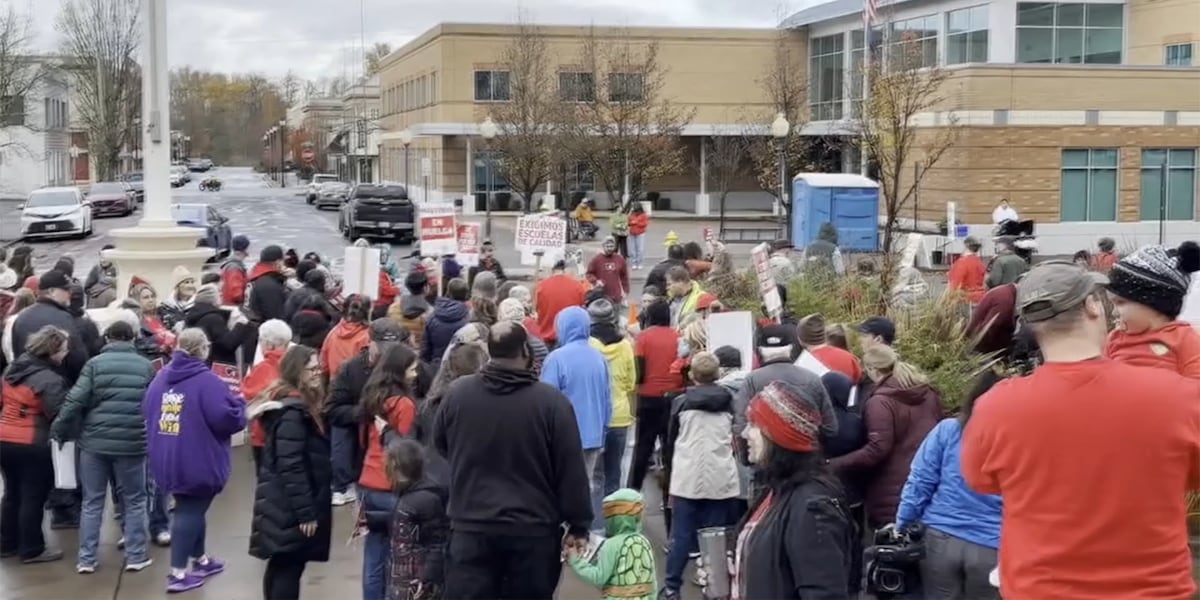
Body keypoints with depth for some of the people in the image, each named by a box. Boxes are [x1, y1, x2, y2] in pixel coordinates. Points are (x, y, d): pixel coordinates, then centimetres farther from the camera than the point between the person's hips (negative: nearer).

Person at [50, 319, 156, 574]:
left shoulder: (95, 363, -2)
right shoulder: (146, 366, 4)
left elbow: (75, 400, -9)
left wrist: (59, 430, 3)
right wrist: (152, 437, 24)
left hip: (95, 442, 0)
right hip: (132, 443, 0)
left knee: (92, 502, 11)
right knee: (134, 501, 12)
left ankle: (86, 559, 14)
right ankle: (136, 556, 13)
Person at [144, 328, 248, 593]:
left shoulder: (161, 377, 5)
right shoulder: (207, 380, -19)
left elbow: (147, 412, 15)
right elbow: (228, 418, -23)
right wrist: (240, 404, -3)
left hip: (166, 460, 8)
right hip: (197, 462, -7)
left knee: (190, 508, 22)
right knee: (191, 511, 1)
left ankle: (200, 560, 36)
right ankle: (178, 574, 2)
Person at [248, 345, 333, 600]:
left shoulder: (300, 404, 12)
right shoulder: (292, 410, -20)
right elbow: (291, 466, -24)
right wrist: (305, 511, -22)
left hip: (284, 502, 10)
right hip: (291, 505, -10)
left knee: (280, 565, 17)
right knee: (289, 568, -6)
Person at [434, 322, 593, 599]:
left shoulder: (457, 393, -4)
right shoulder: (551, 401, -11)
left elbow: (440, 446, 15)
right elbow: (572, 472, -7)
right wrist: (578, 525, 3)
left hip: (472, 526, 1)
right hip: (535, 529, -1)